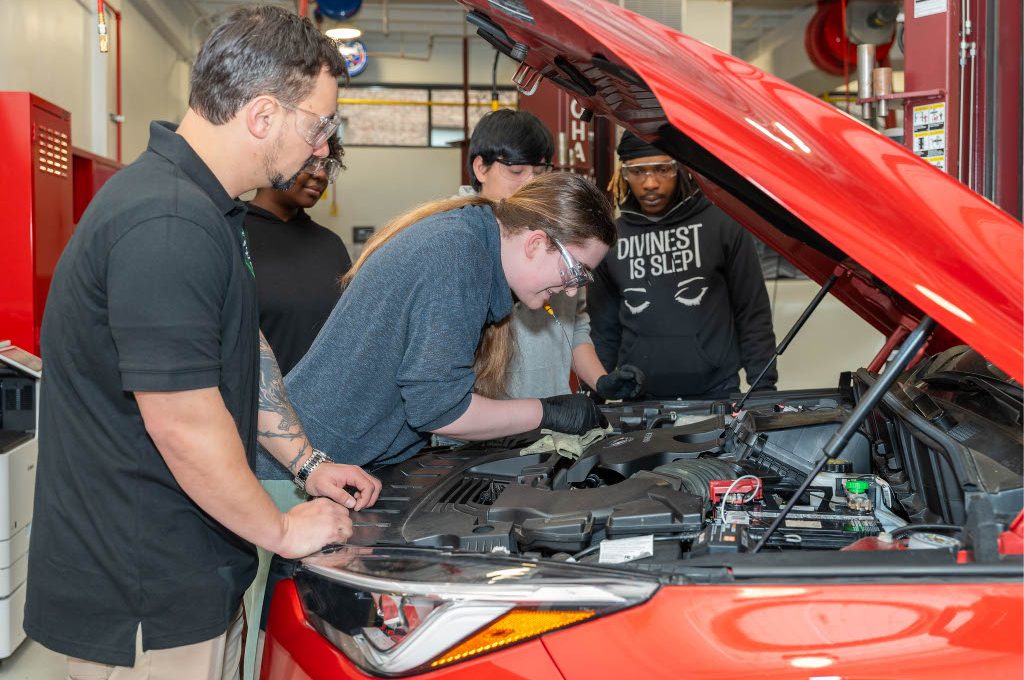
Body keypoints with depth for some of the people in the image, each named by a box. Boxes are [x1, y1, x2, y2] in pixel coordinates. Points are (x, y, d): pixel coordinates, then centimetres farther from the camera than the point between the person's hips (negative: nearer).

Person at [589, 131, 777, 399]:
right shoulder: (611, 238, 6)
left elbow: (754, 314, 0)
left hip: (717, 394, -2)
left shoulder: (722, 224, -2)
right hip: (639, 401, 2)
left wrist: (764, 385, -3)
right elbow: (603, 329, 12)